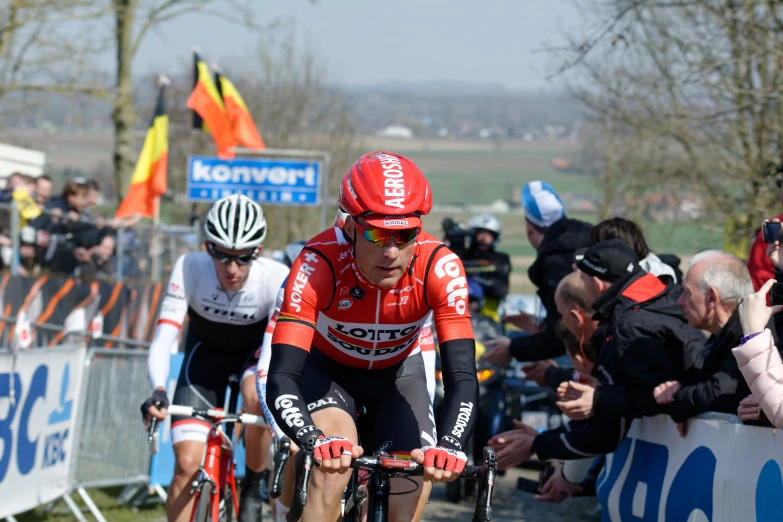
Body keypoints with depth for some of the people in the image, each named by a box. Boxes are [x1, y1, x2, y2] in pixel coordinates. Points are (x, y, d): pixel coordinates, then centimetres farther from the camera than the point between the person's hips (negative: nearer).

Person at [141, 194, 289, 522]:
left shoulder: (276, 278, -32)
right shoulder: (190, 269, -31)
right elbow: (162, 340, -35)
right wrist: (158, 392, -53)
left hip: (254, 351, -1)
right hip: (206, 351, 1)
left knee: (256, 399, -35)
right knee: (187, 461, -12)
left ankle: (253, 487, -9)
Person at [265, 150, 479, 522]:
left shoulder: (439, 267, -32)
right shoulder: (318, 265, -36)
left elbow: (463, 377, -35)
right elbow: (281, 380, -42)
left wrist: (450, 446, -56)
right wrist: (315, 442, -62)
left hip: (398, 374, 2)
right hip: (328, 369, -2)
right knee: (332, 474, -30)